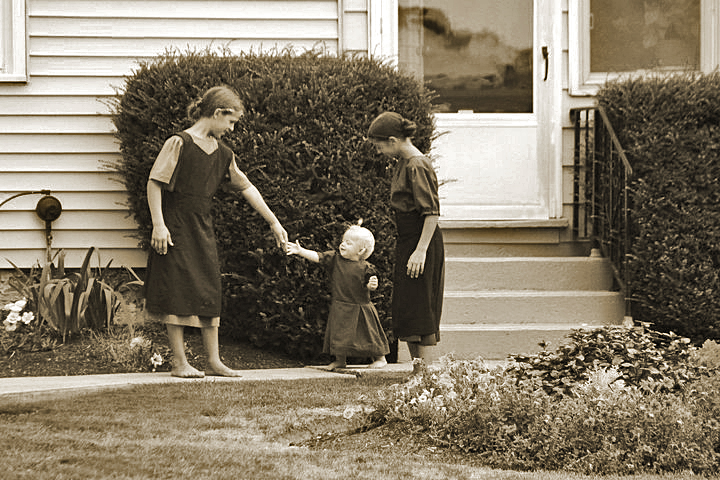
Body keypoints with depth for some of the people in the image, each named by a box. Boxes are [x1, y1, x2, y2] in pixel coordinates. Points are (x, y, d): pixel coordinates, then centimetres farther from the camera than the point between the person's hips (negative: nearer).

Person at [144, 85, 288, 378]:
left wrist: (274, 223, 19)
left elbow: (246, 187, 18)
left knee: (210, 293, 6)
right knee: (178, 294, -4)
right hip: (176, 229, -7)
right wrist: (158, 224, -20)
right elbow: (154, 183, -14)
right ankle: (179, 362, 0)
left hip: (203, 230, 7)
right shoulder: (180, 143, -12)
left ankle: (214, 361, 11)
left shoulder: (222, 154, 10)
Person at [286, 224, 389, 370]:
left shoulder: (365, 267, -10)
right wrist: (300, 251, -21)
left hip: (360, 307, -3)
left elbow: (368, 287, -6)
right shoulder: (335, 259, -2)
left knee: (369, 335, 5)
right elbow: (317, 257, -10)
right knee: (340, 336, 9)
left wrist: (371, 285, -29)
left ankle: (379, 358, 20)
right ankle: (340, 360, 23)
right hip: (340, 308, 3)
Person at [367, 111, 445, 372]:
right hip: (406, 243, 10)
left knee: (420, 310, -7)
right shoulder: (403, 163, 12)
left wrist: (421, 251, -24)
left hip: (421, 241, -10)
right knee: (406, 312, 11)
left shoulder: (417, 166, -17)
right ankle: (417, 372, 15)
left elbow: (432, 213, -21)